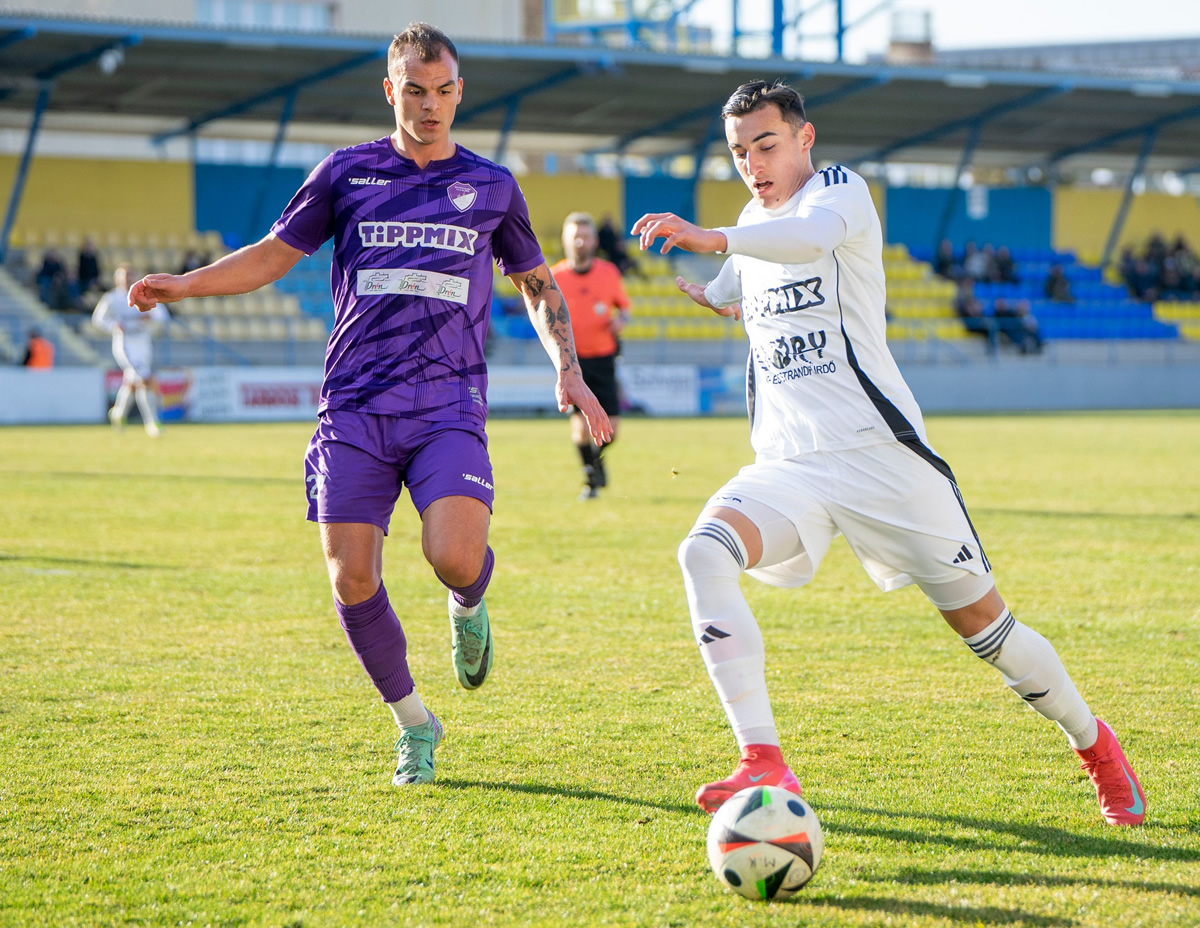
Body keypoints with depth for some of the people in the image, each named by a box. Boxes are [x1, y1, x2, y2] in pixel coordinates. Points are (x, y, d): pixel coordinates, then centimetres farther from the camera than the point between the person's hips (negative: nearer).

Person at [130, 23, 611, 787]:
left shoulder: (491, 187, 11)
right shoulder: (347, 174, 9)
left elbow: (539, 286, 20)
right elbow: (274, 255, 15)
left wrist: (569, 370, 6)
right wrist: (185, 284, -1)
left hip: (449, 408, -1)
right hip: (354, 408, 1)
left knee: (456, 559, -23)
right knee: (352, 580, -8)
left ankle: (469, 607, 16)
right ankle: (414, 724, 14)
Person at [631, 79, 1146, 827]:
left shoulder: (840, 189, -5)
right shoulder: (752, 228, 17)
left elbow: (814, 235, -34)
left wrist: (711, 239, -44)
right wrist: (712, 295, 32)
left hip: (880, 451, -5)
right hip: (789, 466, 5)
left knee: (981, 620, 1)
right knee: (704, 553, -25)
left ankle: (1092, 740, 29)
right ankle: (764, 764, -30)